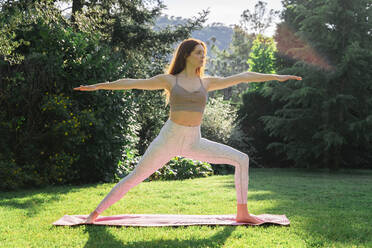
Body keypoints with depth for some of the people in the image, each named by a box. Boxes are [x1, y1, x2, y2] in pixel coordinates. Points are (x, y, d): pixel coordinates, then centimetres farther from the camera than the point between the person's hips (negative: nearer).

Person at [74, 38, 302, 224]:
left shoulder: (207, 82, 9)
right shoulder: (169, 80, 1)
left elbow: (242, 77, 9)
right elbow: (132, 83, 0)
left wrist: (276, 77, 11)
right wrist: (98, 86, -2)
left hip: (195, 142, 4)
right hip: (169, 138, -3)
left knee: (242, 160, -4)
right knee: (136, 177, -4)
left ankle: (242, 213, 5)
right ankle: (96, 213, 11)